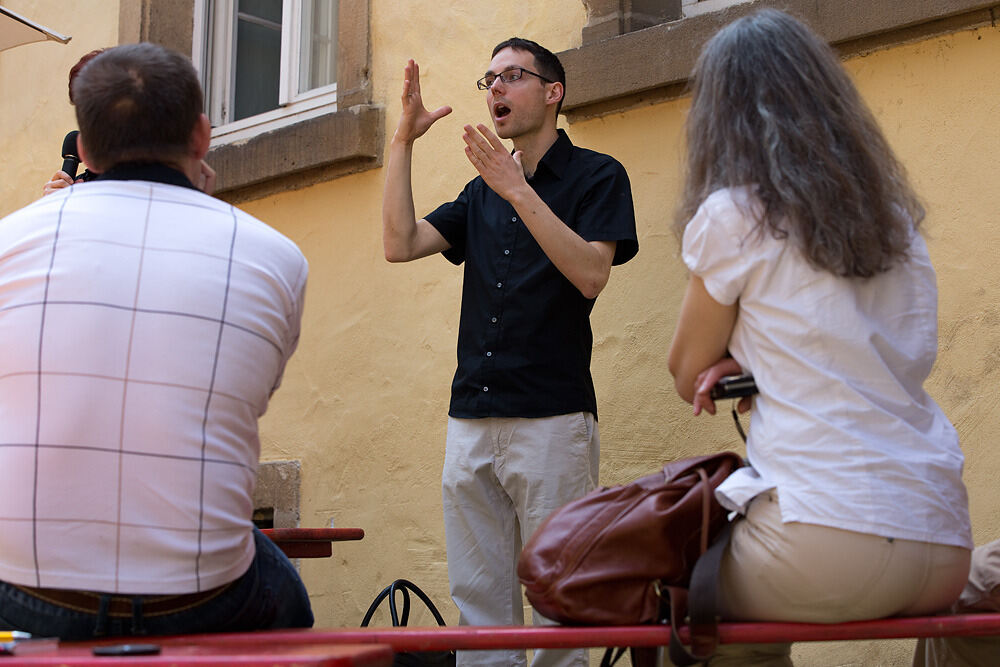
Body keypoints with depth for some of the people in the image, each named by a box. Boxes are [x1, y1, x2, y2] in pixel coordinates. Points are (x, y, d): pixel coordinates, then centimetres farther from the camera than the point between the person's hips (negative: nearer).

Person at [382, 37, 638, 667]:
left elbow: (591, 274, -13)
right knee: (478, 599, 6)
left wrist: (519, 191, -16)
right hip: (471, 420, 6)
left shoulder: (596, 176, 2)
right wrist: (404, 140, 3)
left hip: (553, 419, -6)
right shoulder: (483, 193, 21)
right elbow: (400, 244, 9)